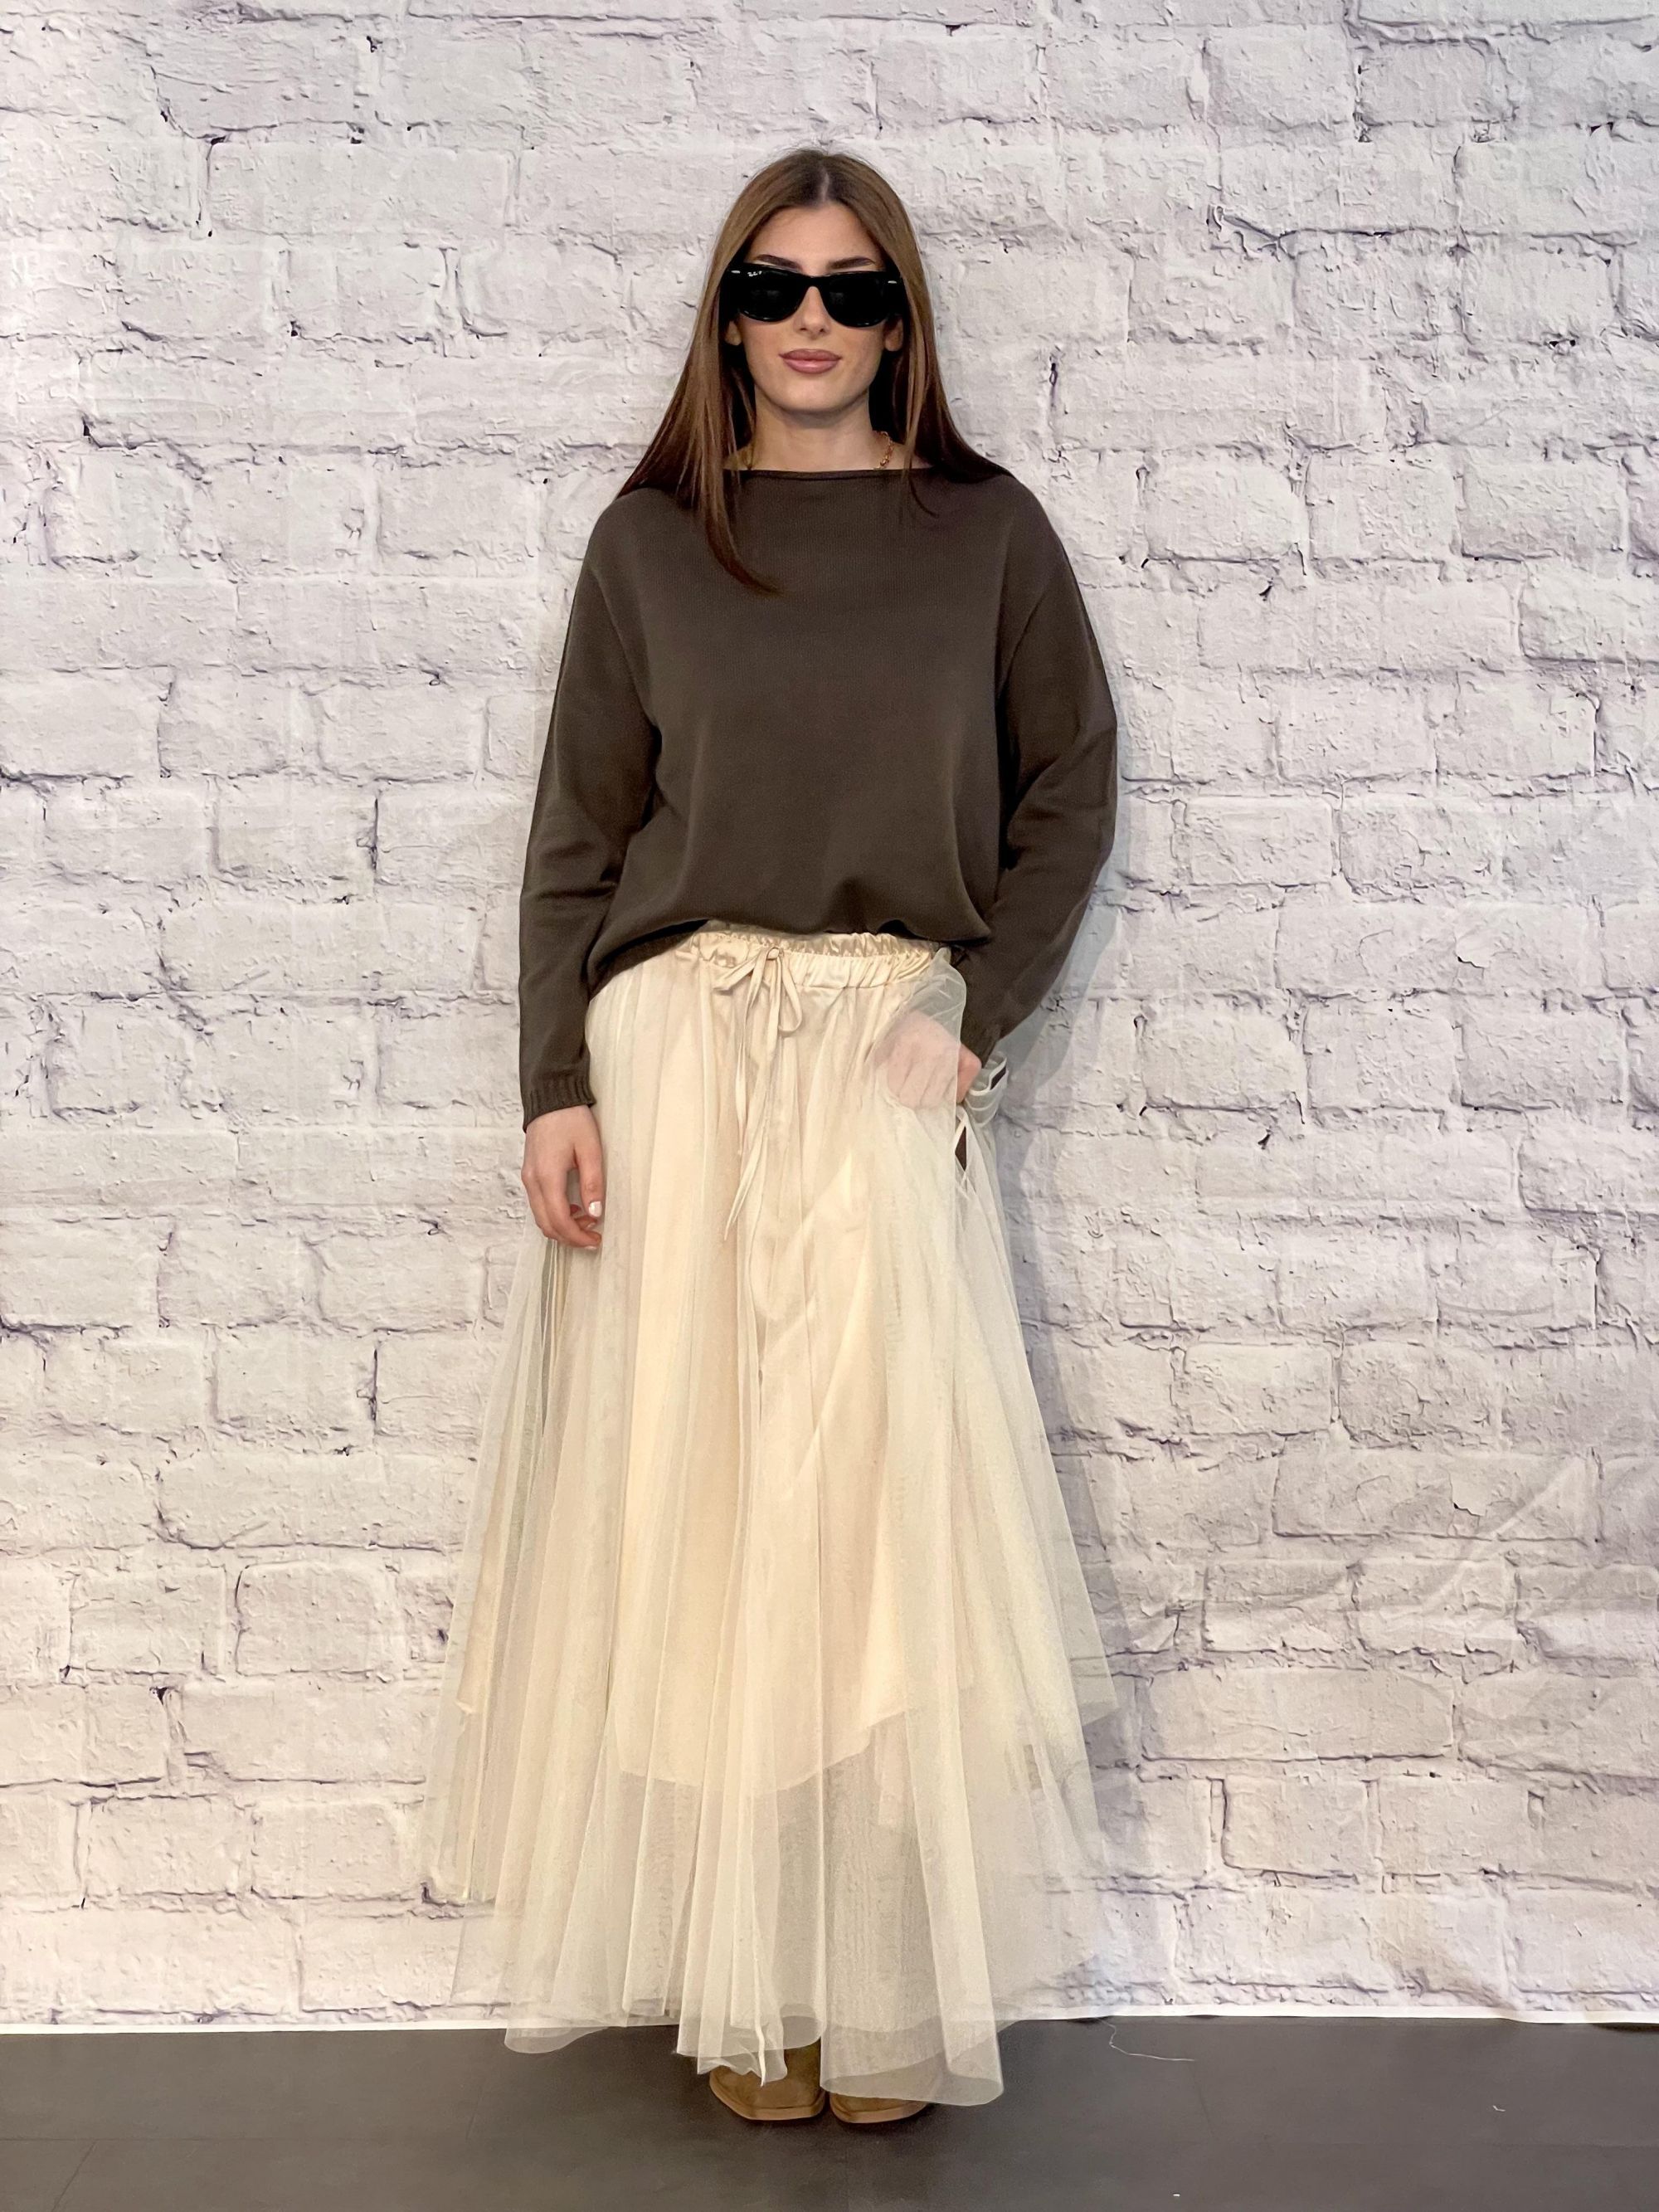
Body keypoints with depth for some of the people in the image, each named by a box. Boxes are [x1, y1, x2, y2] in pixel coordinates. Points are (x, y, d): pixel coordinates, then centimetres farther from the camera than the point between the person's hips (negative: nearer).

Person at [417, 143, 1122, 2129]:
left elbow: (1069, 789, 8)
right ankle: (737, 1978, 12)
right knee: (693, 1484, 1)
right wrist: (556, 1086, -3)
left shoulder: (986, 528, 7)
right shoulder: (650, 537, 7)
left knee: (876, 1479, -4)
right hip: (675, 1036, 1)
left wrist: (976, 1015, -4)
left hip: (892, 1047, 0)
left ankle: (888, 1983, 8)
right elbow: (578, 830, 5)